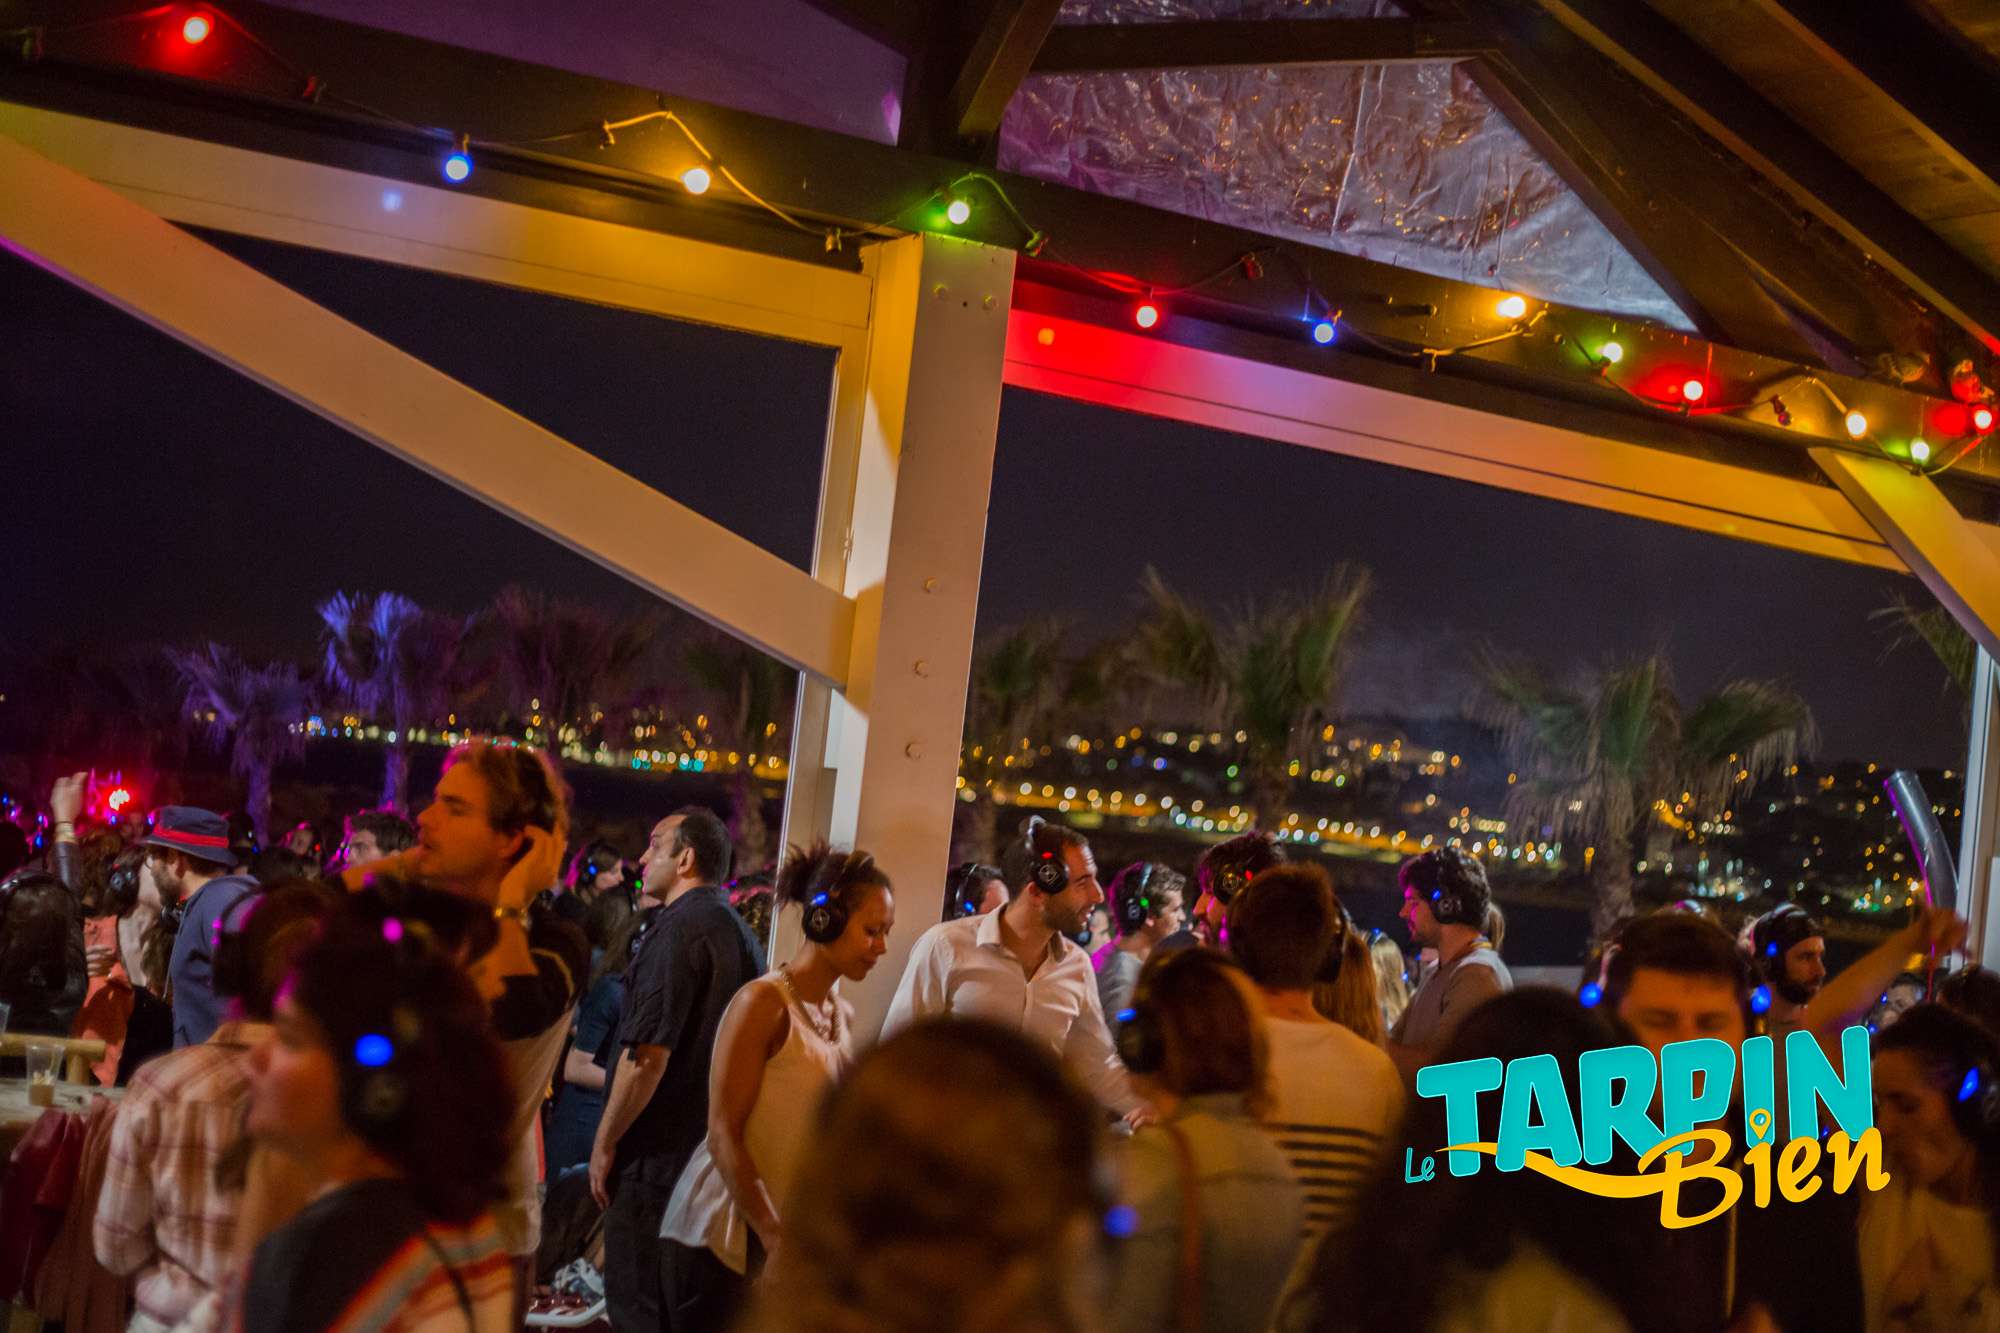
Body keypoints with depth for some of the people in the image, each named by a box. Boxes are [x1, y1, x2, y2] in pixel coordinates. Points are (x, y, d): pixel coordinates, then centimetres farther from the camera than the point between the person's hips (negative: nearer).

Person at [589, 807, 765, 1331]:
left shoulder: (679, 928, -15)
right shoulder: (742, 934, 13)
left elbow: (647, 1054, -21)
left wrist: (604, 1144, -13)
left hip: (657, 1151, -9)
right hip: (713, 1145, 9)